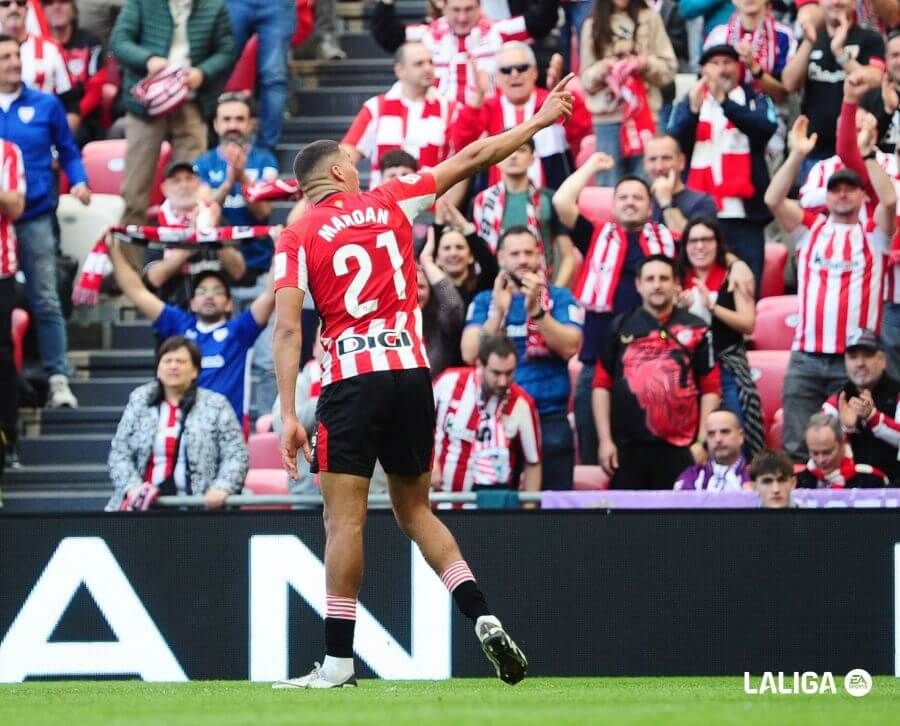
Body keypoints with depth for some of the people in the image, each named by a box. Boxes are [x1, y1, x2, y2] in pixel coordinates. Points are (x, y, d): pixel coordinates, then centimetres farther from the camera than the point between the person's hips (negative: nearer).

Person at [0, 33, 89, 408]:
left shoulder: (45, 105, 3)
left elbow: (68, 151, 9)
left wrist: (78, 181, -7)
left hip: (34, 216, -1)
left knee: (46, 302, -3)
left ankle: (58, 379, -3)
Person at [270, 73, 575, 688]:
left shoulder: (297, 238, 2)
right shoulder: (391, 202, 10)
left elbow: (288, 328, -7)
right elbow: (472, 158, 16)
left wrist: (289, 414, -9)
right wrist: (539, 122, 27)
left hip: (352, 382, -3)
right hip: (411, 374, 3)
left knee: (345, 521, -3)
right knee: (415, 510, 16)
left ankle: (339, 660, -5)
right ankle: (482, 616, 1)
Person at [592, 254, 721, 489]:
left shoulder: (696, 330, 4)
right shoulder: (620, 328, 7)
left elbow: (710, 390, 4)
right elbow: (602, 386, 7)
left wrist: (703, 441, -2)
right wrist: (605, 440, 1)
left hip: (679, 449, -1)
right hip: (627, 449, 1)